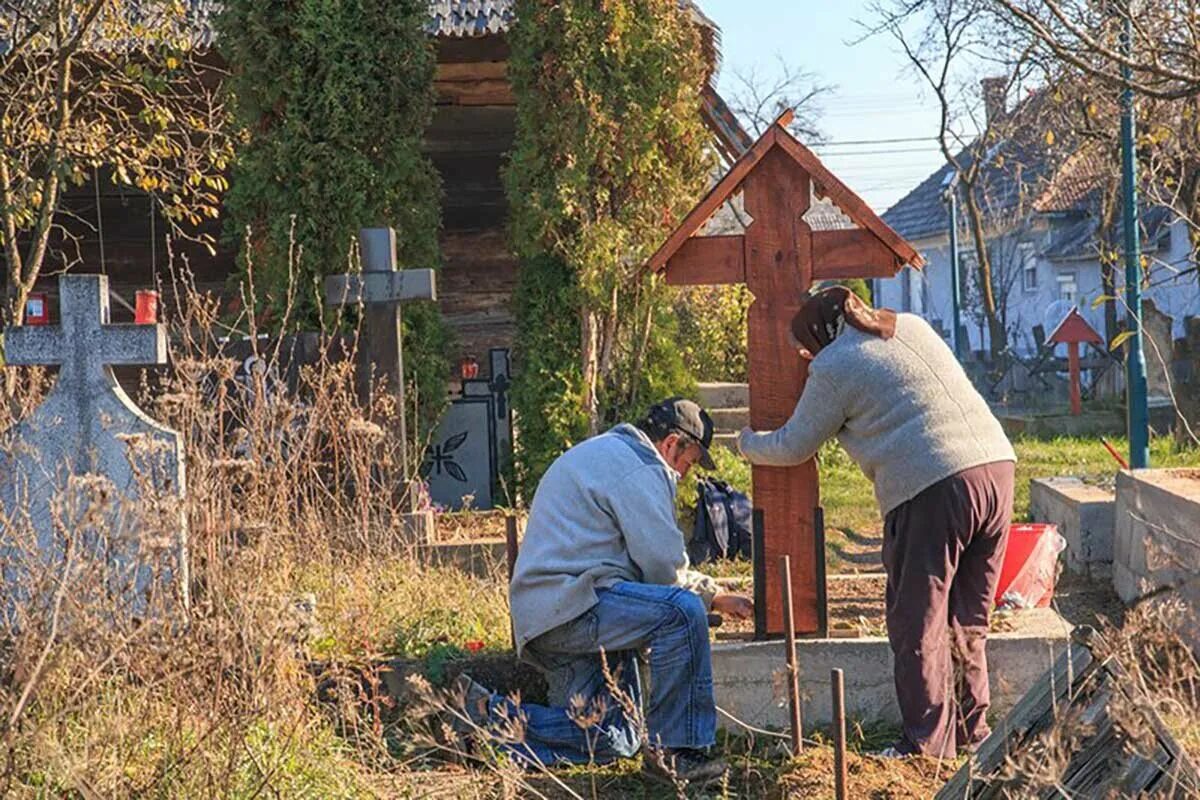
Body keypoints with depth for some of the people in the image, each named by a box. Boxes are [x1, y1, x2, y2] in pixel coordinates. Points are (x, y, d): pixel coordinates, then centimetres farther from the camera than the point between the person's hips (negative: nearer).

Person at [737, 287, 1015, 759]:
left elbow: (794, 447, 12)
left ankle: (927, 746, 4)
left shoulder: (834, 368, 2)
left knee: (917, 626, 3)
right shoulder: (912, 327, 22)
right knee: (967, 621, 18)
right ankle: (971, 732, 25)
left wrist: (747, 444, 31)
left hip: (931, 489, -7)